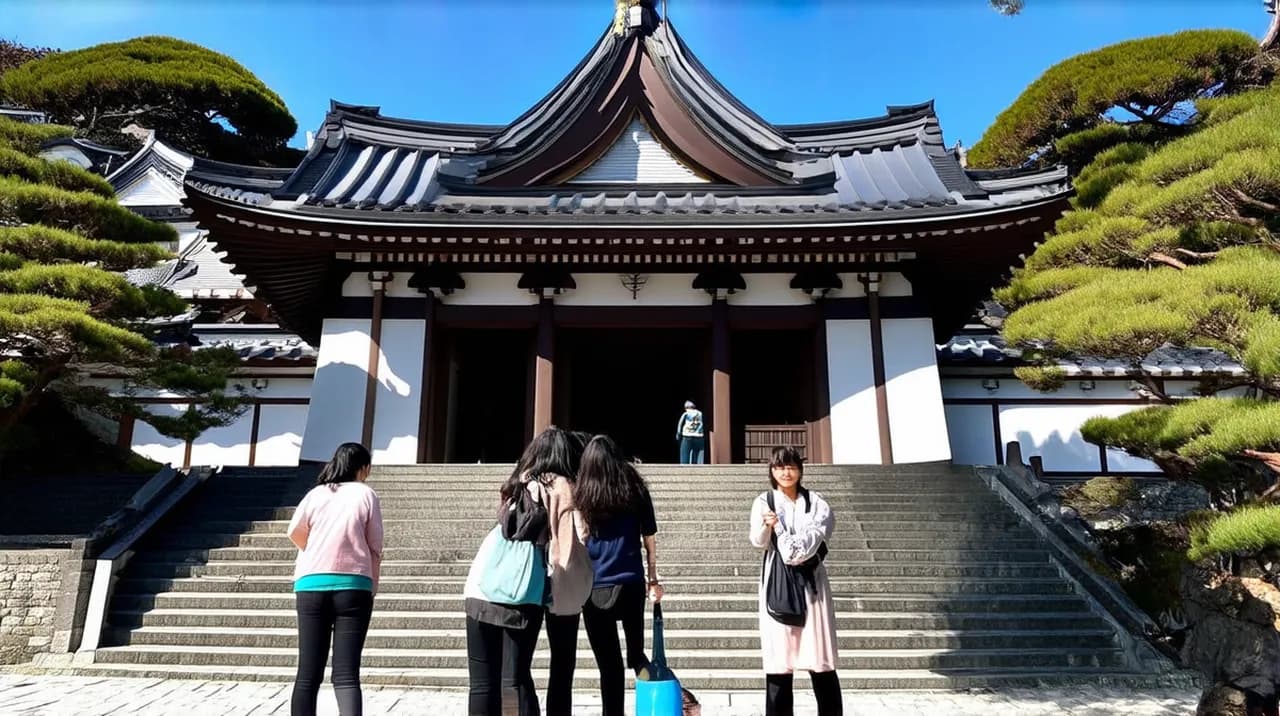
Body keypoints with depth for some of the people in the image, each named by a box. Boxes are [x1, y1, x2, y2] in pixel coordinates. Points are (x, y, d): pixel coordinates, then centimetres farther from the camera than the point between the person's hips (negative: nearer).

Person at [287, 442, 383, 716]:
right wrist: (372, 588, 11)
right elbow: (375, 548, 2)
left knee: (308, 673, 10)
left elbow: (295, 532, -1)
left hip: (312, 585, 3)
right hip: (353, 585, -2)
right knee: (346, 675, -4)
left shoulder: (316, 493, 10)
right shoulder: (365, 494, 4)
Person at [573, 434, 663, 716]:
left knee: (609, 663, 7)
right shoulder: (636, 490, 1)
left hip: (595, 588, -2)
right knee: (636, 651, 20)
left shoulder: (582, 495, -4)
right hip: (632, 584, 2)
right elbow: (649, 537, 6)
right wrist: (653, 578, 15)